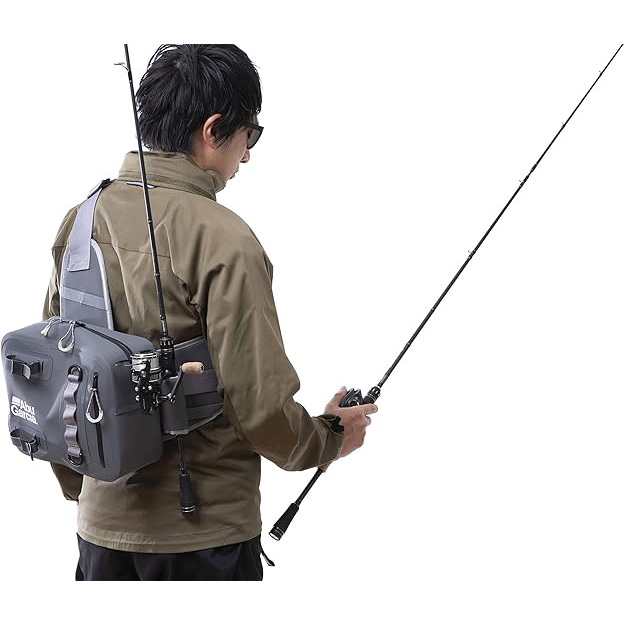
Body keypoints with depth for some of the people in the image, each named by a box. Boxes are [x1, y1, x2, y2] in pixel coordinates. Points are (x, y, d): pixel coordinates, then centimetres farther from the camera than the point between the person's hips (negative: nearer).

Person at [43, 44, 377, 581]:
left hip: (102, 522, 6)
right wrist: (329, 438, 1)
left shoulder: (80, 221, 1)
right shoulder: (223, 239, -19)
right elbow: (259, 403, -19)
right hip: (203, 532, -6)